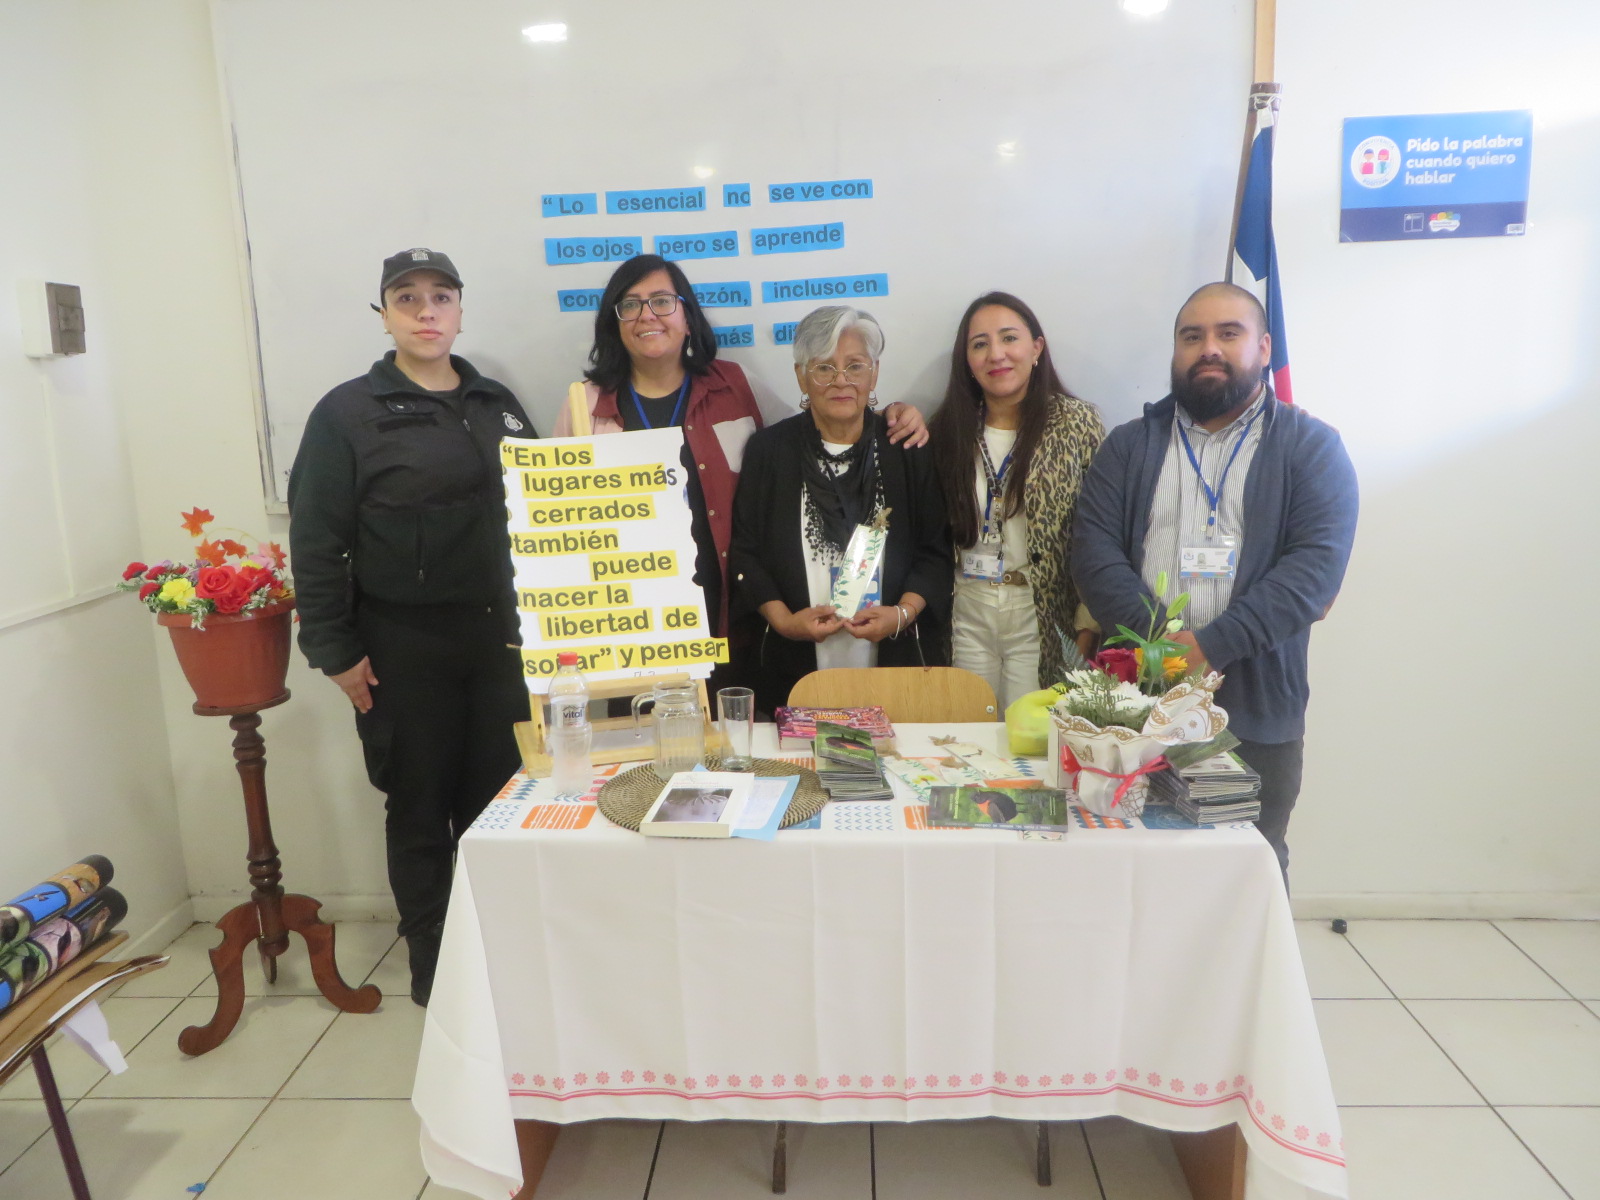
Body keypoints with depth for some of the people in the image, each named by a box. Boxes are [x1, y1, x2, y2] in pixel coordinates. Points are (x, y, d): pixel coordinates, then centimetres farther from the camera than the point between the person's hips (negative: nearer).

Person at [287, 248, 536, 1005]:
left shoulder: (496, 404, 11)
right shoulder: (347, 415, -3)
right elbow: (316, 544, -6)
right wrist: (336, 651, -9)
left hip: (498, 636, 4)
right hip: (403, 648, -3)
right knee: (420, 809, 8)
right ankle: (432, 965, 24)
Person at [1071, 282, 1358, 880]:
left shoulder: (1311, 447, 3)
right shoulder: (1130, 445, 10)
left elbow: (1317, 562, -10)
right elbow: (1093, 547, -2)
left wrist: (1212, 645, -21)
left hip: (1257, 714, -1)